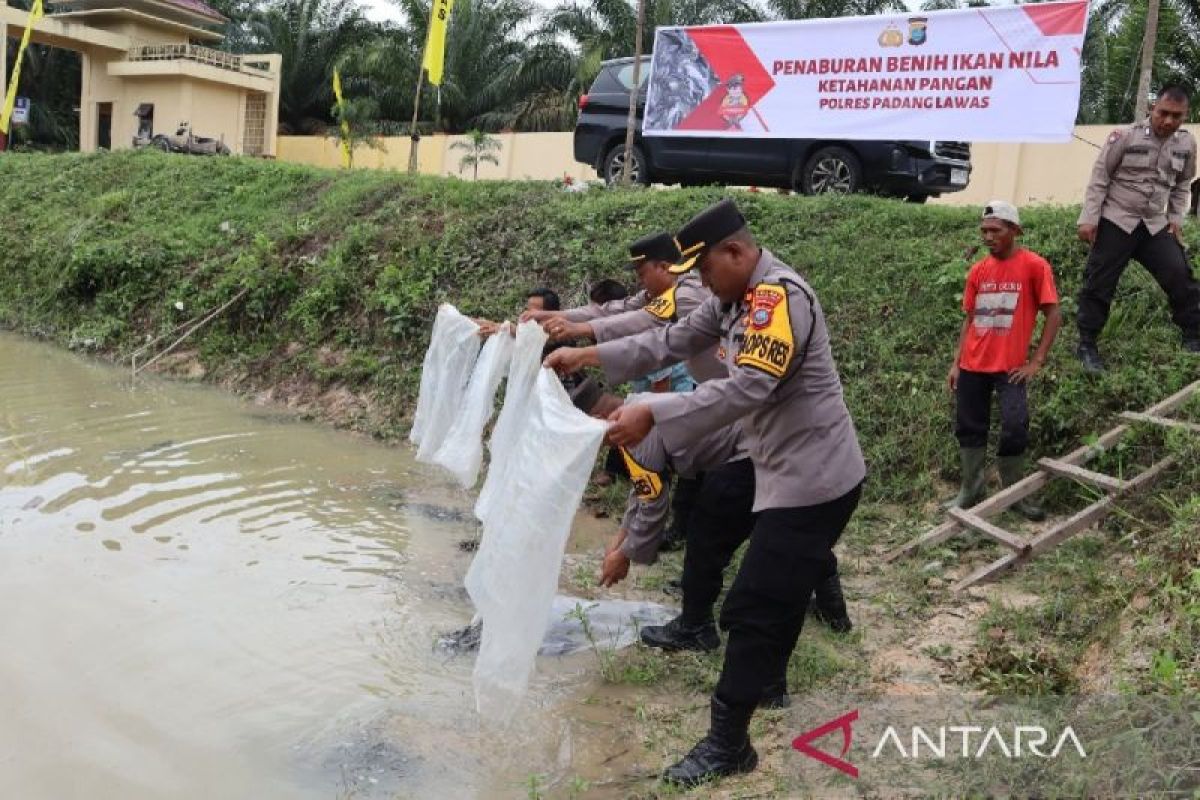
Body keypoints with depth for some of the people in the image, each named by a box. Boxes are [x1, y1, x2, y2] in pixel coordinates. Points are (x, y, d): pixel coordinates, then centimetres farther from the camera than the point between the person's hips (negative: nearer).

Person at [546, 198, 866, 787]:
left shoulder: (780, 296, -23)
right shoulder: (738, 296, 8)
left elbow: (748, 388, -33)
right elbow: (675, 340, 8)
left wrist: (652, 415, -38)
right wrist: (589, 355, 0)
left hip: (812, 478, -10)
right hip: (796, 471, 10)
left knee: (752, 609, -7)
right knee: (788, 574, 27)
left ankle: (727, 744, 4)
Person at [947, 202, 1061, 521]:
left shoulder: (1034, 266, -6)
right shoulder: (978, 271, 8)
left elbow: (1053, 315, -5)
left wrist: (1036, 362, -10)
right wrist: (956, 363, 8)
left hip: (1010, 366, -4)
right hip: (972, 366, 5)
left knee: (1014, 429, -9)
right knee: (969, 428, 10)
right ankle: (971, 489, 24)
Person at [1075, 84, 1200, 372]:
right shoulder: (1125, 136, -10)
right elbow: (1099, 178, -7)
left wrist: (1176, 219, 8)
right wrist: (1089, 219, -11)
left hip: (1156, 226, 4)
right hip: (1116, 222, -4)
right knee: (1099, 283, -2)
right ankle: (1087, 346, 9)